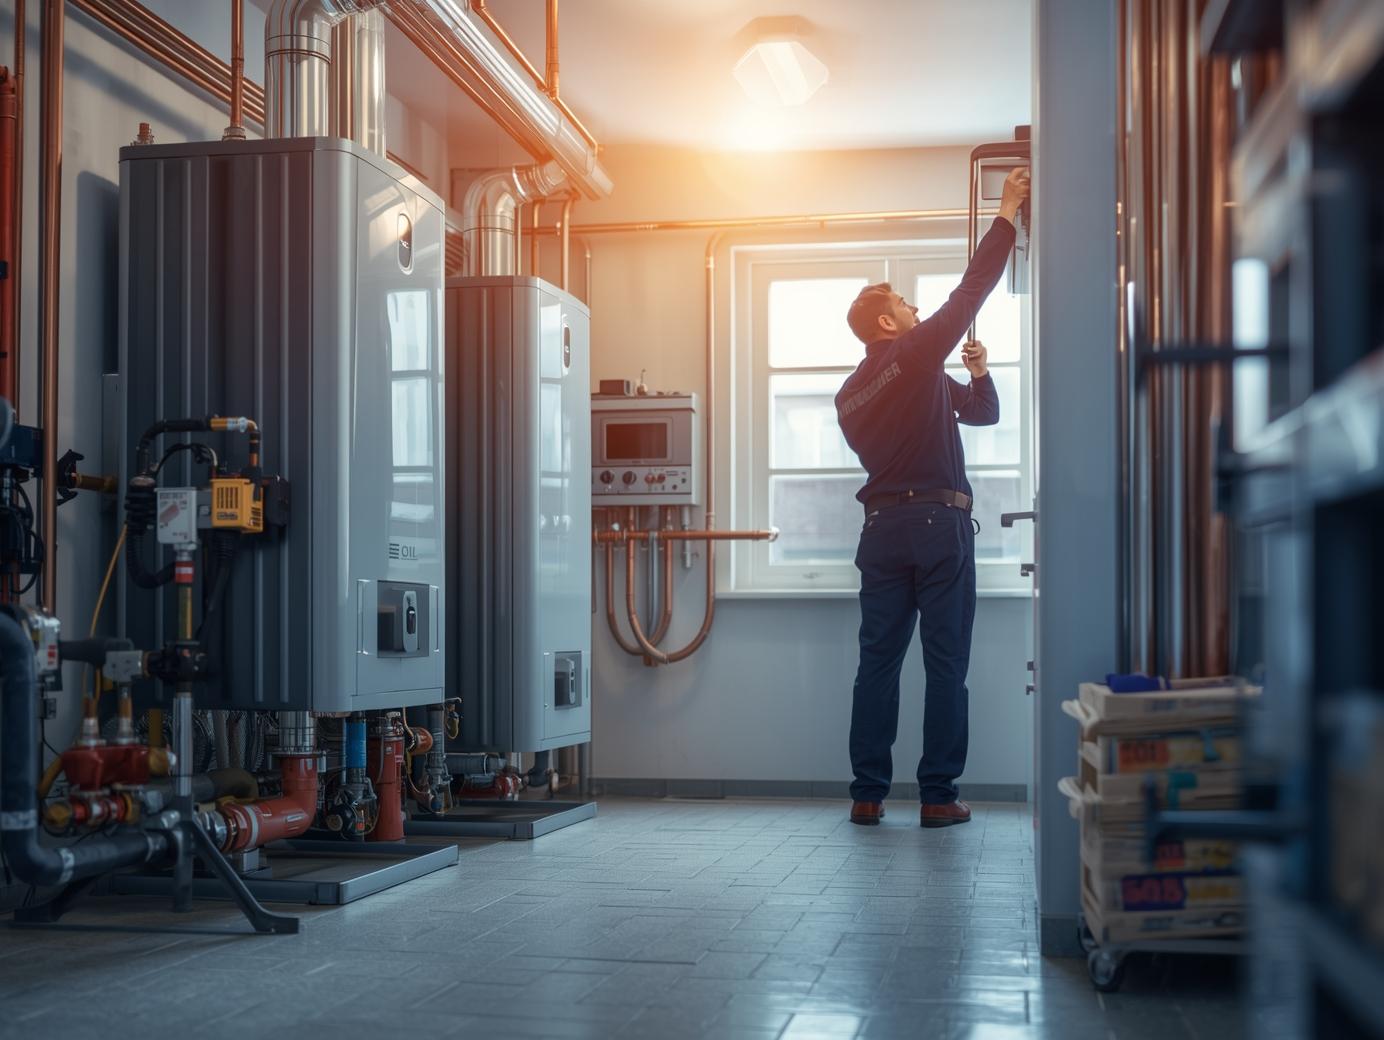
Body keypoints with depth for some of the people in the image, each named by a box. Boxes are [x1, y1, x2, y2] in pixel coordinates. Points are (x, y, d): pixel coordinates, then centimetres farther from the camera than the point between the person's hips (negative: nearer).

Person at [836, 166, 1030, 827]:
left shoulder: (850, 395, 18)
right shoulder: (917, 354, -2)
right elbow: (971, 291, -6)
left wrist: (977, 374, 15)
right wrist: (1007, 215, -1)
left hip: (882, 526, 6)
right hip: (939, 524, -6)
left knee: (877, 661, 5)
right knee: (945, 664, -2)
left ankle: (868, 794, 4)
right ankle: (938, 796, -2)